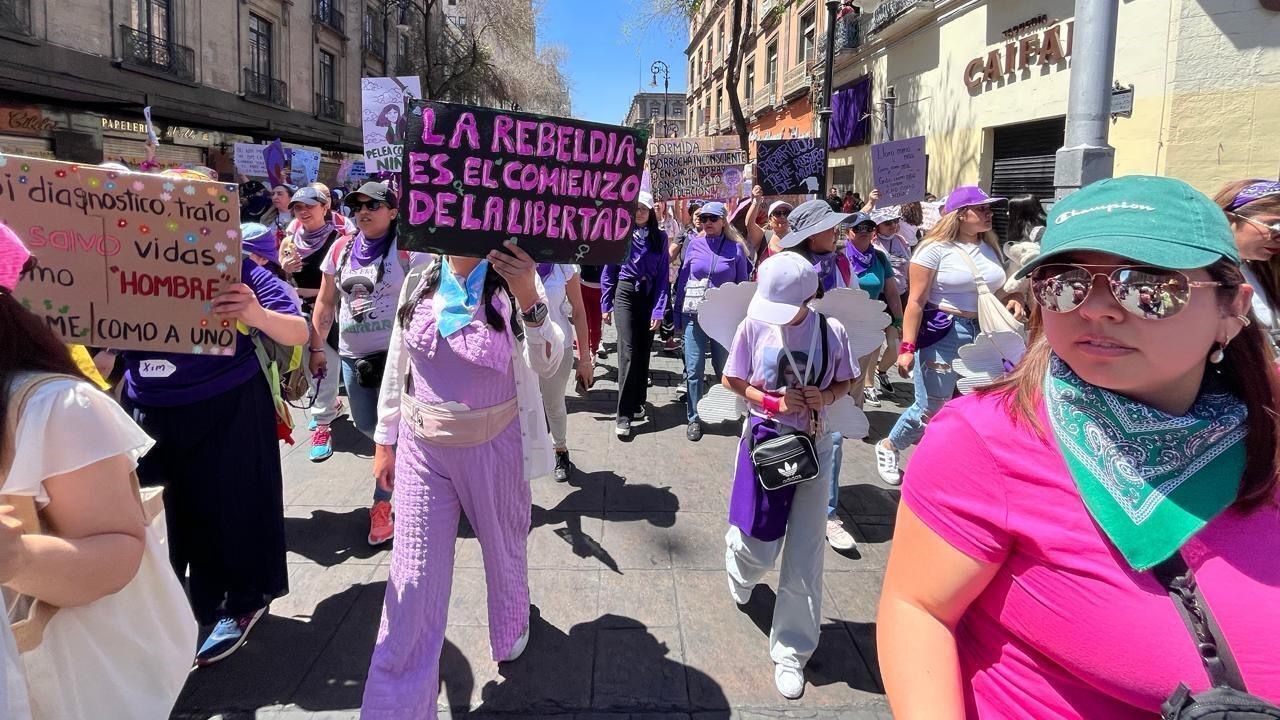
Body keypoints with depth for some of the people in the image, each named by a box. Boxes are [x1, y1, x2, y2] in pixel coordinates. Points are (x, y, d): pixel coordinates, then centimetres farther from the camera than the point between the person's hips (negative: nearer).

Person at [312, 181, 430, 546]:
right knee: (366, 426, 14)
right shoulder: (341, 249, 7)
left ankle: (383, 502, 12)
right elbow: (325, 303, 13)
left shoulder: (408, 249, -9)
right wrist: (316, 348, 12)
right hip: (351, 355, 6)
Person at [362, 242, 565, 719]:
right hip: (422, 449, 2)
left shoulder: (513, 282, -11)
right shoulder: (420, 281, -1)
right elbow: (397, 363, 7)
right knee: (413, 576, 2)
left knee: (504, 548, 21)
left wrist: (528, 296, -39)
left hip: (495, 447, -1)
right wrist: (385, 440, 10)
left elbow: (546, 364, -23)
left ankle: (511, 630, 51)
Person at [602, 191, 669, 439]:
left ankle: (638, 402, 27)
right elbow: (609, 272, 3)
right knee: (628, 352, -11)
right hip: (626, 295, -2)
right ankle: (623, 415, -9)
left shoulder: (660, 237, 2)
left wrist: (659, 310, -8)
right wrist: (606, 305, 3)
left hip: (649, 298, 3)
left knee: (644, 352, 11)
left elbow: (663, 275, -1)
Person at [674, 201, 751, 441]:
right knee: (694, 369, 3)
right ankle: (694, 418, 14)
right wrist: (678, 314, 6)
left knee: (724, 368, 9)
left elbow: (743, 284, 5)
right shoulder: (694, 244, 3)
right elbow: (683, 278, 8)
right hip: (695, 314, 1)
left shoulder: (736, 248, 0)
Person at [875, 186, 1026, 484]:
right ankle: (888, 447, 25)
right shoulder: (936, 248, -10)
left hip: (984, 334, 6)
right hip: (943, 334, -6)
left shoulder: (991, 248, 11)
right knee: (931, 408, 0)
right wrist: (907, 347, -19)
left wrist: (1010, 302, 1)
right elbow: (916, 301, -13)